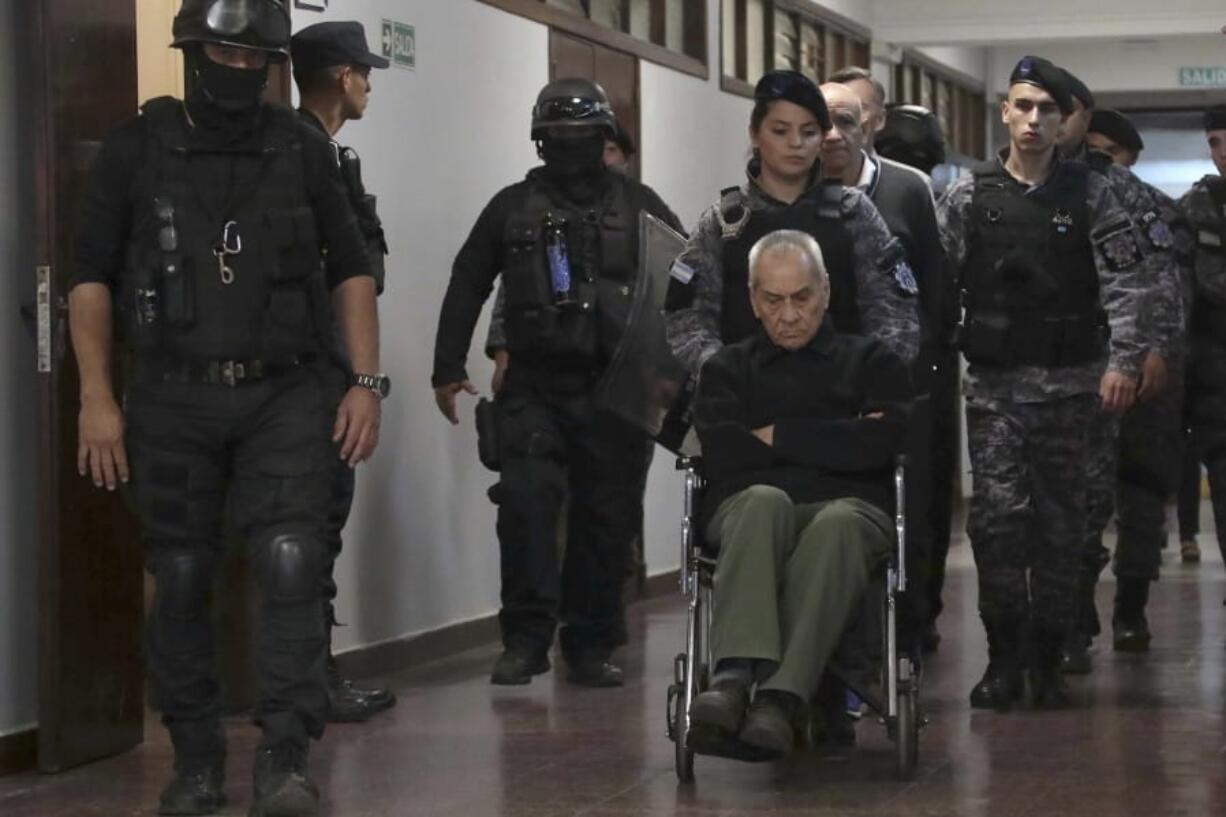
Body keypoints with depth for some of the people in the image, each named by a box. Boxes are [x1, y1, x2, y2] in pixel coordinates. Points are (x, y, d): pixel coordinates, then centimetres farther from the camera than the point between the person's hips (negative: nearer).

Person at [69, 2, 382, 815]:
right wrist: (97, 397, -5)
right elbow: (92, 278, 2)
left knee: (291, 564, -14)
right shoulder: (137, 149, 2)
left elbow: (351, 269, 9)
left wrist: (367, 382, 0)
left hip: (285, 394, 0)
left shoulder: (302, 148, 6)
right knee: (182, 581, 5)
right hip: (174, 398, 0)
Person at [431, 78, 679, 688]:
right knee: (526, 501, -15)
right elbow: (466, 289, 15)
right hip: (534, 388, 0)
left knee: (608, 517, 2)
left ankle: (591, 646, 13)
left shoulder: (639, 207, 9)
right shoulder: (512, 207, 11)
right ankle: (525, 640, -8)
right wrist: (448, 369, 10)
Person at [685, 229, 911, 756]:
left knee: (837, 525, -39)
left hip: (849, 507, 0)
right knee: (764, 500, -38)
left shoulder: (871, 362, 22)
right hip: (747, 509, 1)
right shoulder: (727, 369, 25)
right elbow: (722, 453, 3)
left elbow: (879, 445, 0)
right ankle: (734, 677, -55)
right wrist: (832, 440, 1)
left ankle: (779, 698, -53)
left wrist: (777, 437, 3)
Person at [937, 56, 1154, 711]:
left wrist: (1122, 360, -14)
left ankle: (1048, 661, 13)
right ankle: (1004, 657, 2)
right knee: (996, 516, -8)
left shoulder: (1089, 195, 3)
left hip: (1068, 385, 0)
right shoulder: (967, 197, 4)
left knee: (1061, 522, 4)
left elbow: (1126, 281, -3)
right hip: (993, 385, 0)